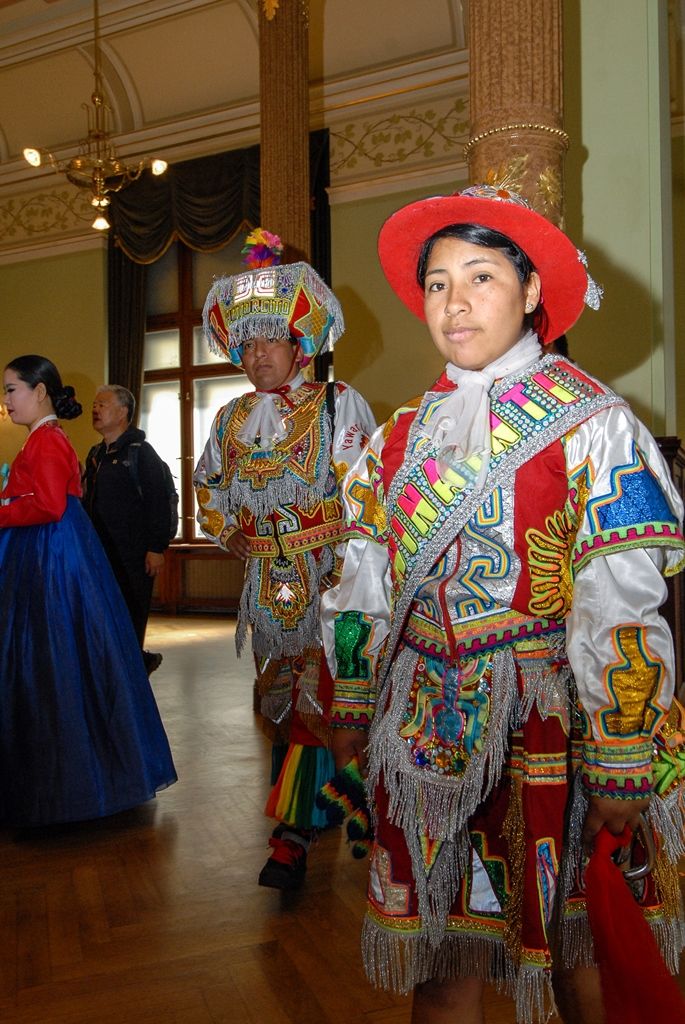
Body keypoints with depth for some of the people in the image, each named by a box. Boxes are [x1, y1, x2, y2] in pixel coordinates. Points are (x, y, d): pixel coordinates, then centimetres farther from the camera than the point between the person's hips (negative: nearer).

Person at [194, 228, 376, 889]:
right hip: (267, 580, 6)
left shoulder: (339, 404, -6)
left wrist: (343, 568, -16)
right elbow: (208, 483, 27)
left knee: (313, 692, -6)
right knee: (278, 692, 9)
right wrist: (226, 533, 14)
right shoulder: (233, 418, 11)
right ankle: (331, 793, 24)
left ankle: (293, 835, 5)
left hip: (329, 574, -5)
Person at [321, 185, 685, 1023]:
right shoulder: (403, 434, 7)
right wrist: (350, 712, 12)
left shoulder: (588, 424, -7)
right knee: (439, 955, 14)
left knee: (575, 952, 12)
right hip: (424, 725, 4)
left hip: (547, 728, -3)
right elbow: (364, 585, 11)